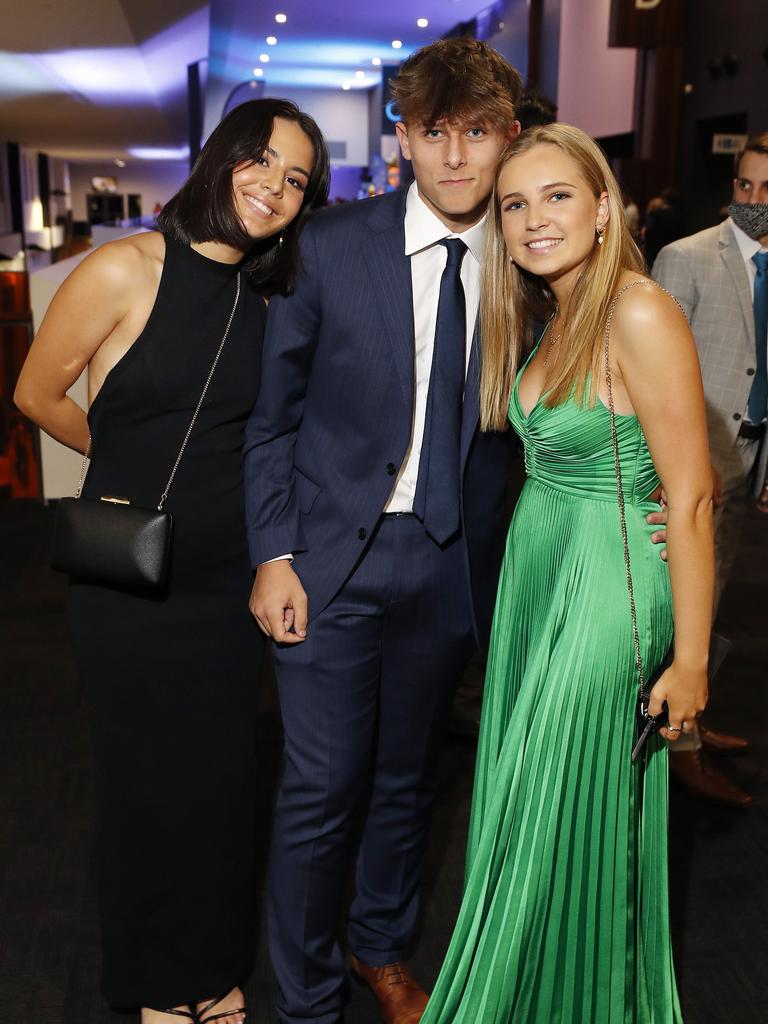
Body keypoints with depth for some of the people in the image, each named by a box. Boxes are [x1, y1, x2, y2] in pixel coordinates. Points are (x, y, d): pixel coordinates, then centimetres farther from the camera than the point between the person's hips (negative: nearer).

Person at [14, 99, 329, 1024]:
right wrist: (135, 464, 7)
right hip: (127, 576, -4)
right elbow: (38, 393, -3)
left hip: (226, 573, 4)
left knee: (223, 770, 14)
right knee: (146, 774, 12)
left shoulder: (270, 296, 2)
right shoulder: (125, 269, -13)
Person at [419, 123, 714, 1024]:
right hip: (531, 571, 8)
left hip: (606, 587, -8)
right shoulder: (547, 317, 7)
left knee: (559, 820, 6)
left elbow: (690, 498, -19)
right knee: (521, 804, 19)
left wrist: (690, 659, -16)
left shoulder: (639, 314, -19)